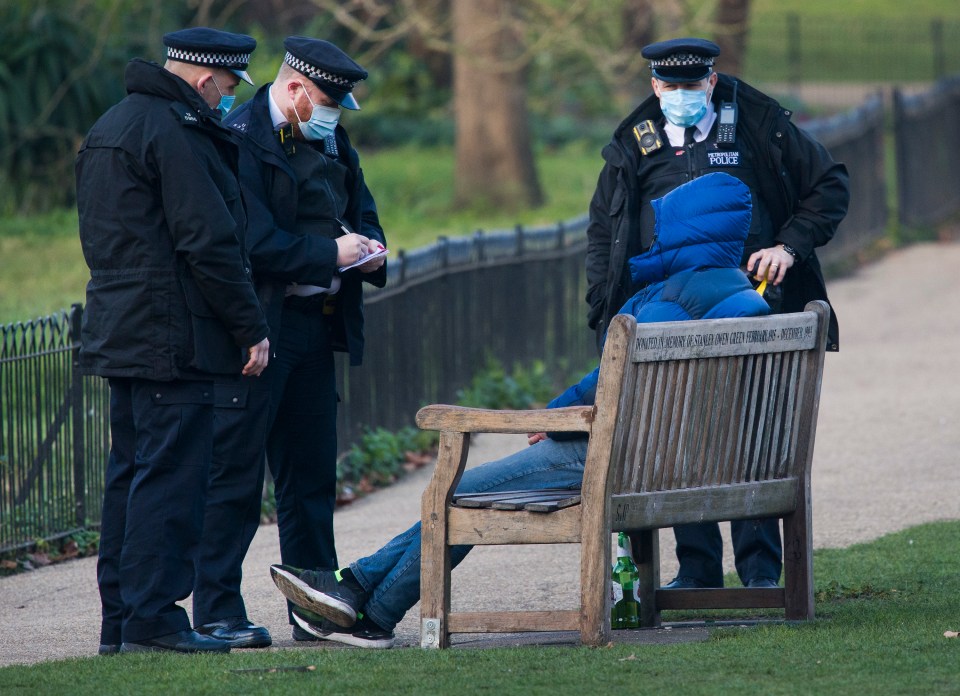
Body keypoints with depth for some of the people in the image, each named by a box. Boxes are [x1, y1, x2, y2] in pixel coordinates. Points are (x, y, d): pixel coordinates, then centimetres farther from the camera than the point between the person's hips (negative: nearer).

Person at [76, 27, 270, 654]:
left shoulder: (110, 128, 18)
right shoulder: (175, 132, -15)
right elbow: (209, 243, -18)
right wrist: (252, 327, -12)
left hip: (119, 336, 10)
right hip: (172, 339, -10)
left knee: (132, 475, 12)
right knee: (171, 476, -8)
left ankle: (119, 621, 14)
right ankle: (152, 619, -10)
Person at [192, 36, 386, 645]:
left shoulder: (332, 140, 13)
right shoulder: (241, 140, -13)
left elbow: (361, 210, 24)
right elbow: (254, 243, -20)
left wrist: (369, 249, 2)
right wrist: (331, 254, -17)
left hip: (315, 327, 8)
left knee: (312, 477, 12)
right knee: (235, 475, -4)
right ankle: (217, 611, 0)